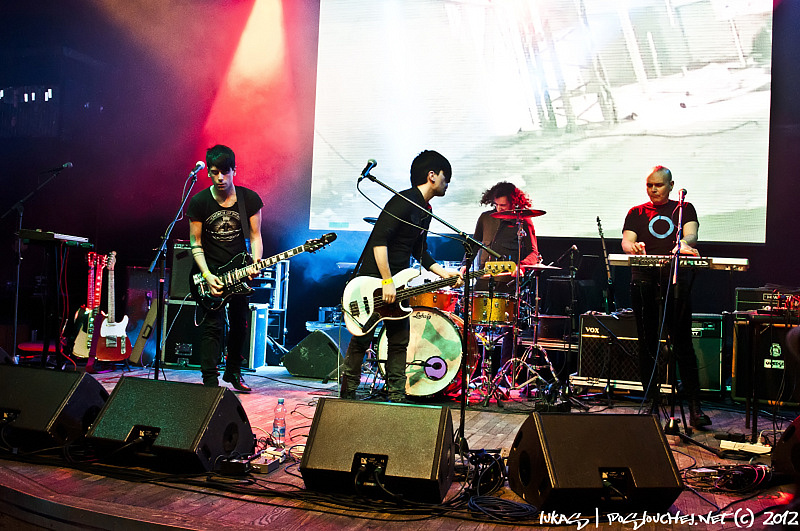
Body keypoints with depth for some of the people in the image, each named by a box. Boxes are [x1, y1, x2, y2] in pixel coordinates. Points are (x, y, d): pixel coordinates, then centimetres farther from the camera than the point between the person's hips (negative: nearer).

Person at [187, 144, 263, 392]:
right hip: (211, 271, -2)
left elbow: (255, 236, 2)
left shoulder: (250, 199, -2)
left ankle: (233, 371, 29)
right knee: (212, 326, -9)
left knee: (241, 323, 9)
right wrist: (206, 275, -15)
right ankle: (210, 381, -4)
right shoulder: (199, 202, -7)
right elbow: (195, 243, -3)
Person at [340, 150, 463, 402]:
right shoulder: (403, 202, -17)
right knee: (362, 338, 0)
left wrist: (444, 273, 10)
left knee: (400, 340, 8)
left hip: (397, 283, 9)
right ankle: (347, 394, 14)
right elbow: (379, 239, -24)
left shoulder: (425, 211, 13)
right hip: (373, 279, -9)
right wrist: (387, 282, -25)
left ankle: (397, 398, 15)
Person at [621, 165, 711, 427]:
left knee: (682, 341, -7)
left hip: (676, 277, -1)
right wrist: (634, 246, -20)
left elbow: (691, 234, -1)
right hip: (644, 278, 1)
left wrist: (684, 243, -26)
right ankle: (652, 403, 9)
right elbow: (626, 241, 5)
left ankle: (695, 406, -3)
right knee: (648, 342, 2)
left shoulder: (684, 209, 17)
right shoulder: (636, 213, 19)